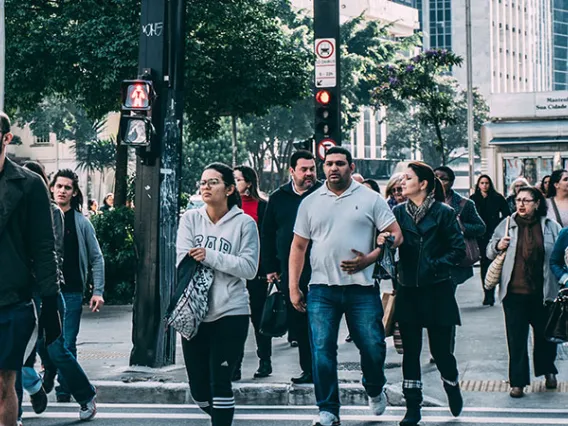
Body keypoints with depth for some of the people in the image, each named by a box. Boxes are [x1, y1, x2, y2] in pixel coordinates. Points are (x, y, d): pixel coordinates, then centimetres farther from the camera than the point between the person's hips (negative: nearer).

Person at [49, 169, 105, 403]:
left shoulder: (82, 223, 3)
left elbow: (96, 259, 5)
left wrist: (98, 291, -2)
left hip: (72, 292, -1)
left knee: (68, 345, 1)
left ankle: (64, 394, 9)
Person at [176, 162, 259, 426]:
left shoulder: (244, 223, -2)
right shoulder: (190, 219, 6)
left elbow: (249, 268, -10)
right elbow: (184, 261, -5)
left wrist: (210, 256, -16)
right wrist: (227, 264, -15)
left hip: (230, 313, -4)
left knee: (220, 383, -7)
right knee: (198, 387, 11)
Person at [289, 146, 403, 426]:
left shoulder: (370, 199, 4)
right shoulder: (310, 203, 10)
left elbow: (395, 234, 2)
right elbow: (298, 246, 13)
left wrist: (369, 259, -12)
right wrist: (293, 287, 6)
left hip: (362, 288, -1)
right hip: (322, 289, 1)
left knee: (373, 347, 0)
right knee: (322, 350, -4)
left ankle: (375, 390, 31)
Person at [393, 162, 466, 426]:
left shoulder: (443, 212, -5)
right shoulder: (398, 212, 5)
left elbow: (458, 249, -5)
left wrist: (436, 265, -13)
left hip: (438, 292, -3)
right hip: (408, 291, 3)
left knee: (440, 349, 4)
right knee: (410, 351, 4)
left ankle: (453, 388, 34)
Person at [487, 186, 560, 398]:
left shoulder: (551, 227, 1)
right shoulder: (507, 225, 4)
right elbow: (489, 251, 13)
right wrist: (498, 246, -9)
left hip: (543, 292, 0)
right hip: (515, 292, 0)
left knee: (545, 334, 15)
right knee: (516, 338, 0)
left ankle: (548, 371, 38)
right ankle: (518, 382, 7)